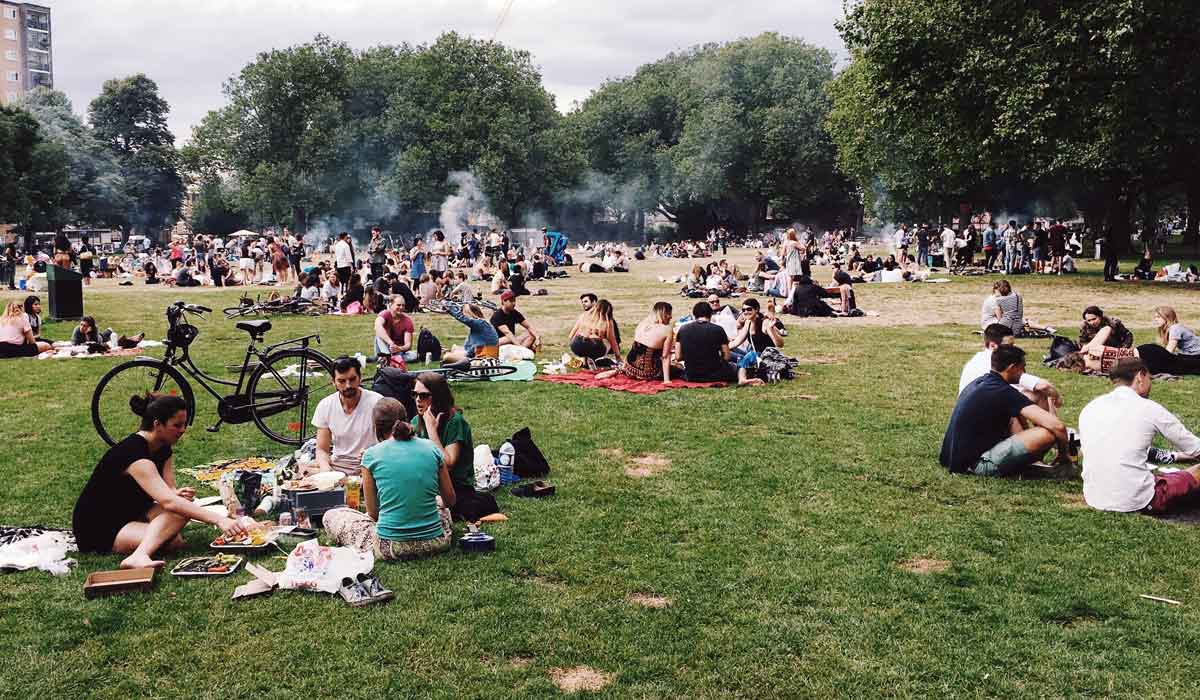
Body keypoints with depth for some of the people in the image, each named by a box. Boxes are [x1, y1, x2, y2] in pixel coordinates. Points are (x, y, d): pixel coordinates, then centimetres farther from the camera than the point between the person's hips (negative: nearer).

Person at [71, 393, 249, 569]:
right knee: (174, 542, -30)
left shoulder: (164, 449, 2)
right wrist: (218, 519, -45)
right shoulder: (133, 453, -29)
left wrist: (177, 494, -31)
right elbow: (168, 502, -39)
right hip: (96, 530, -9)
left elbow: (169, 493, -5)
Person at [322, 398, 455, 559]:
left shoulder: (371, 455, -6)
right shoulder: (432, 448, 0)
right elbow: (450, 500, 9)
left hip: (391, 547, -4)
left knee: (330, 516, 18)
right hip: (435, 544, 4)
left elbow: (373, 513, 1)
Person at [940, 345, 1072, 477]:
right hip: (974, 465, -10)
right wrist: (1064, 455, -1)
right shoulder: (1005, 393, -15)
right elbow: (1057, 426, -19)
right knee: (1047, 433, -17)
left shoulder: (979, 382, 11)